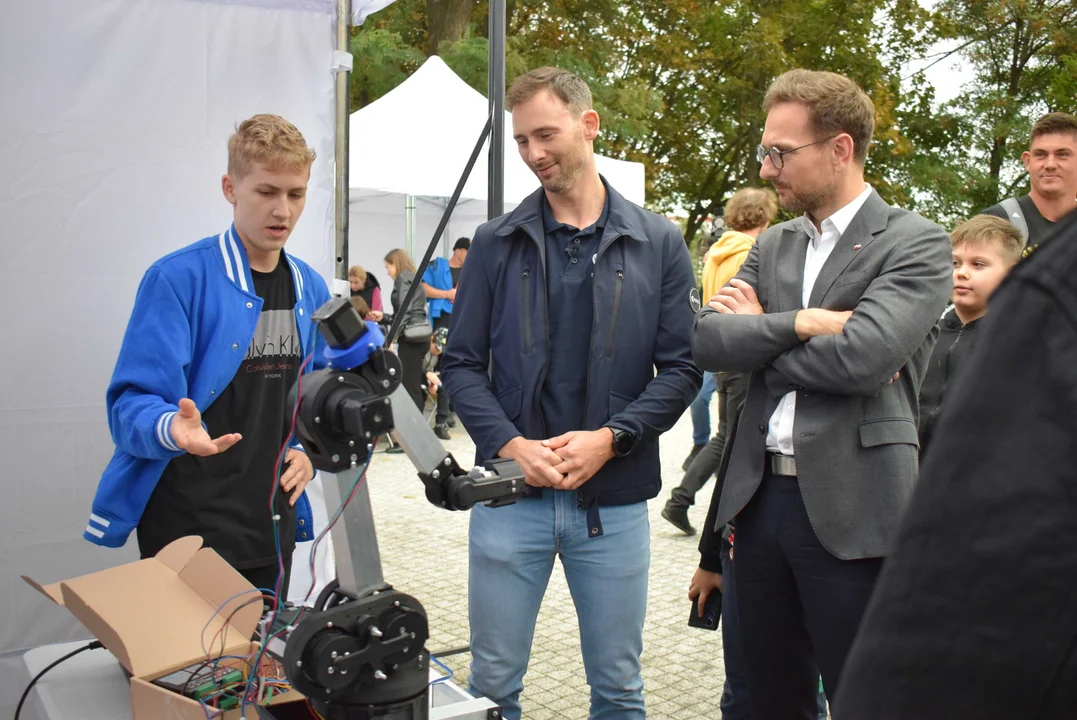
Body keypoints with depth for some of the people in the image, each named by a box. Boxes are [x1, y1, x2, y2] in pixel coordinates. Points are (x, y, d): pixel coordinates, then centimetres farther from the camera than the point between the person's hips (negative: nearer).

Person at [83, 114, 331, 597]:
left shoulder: (311, 289, 7)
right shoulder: (178, 279, -13)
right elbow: (132, 402, -16)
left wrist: (310, 450, 0)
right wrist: (171, 428, -36)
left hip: (274, 530, 6)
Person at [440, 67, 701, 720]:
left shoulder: (658, 243, 2)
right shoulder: (496, 243, 4)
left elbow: (682, 367, -1)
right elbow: (462, 364, 2)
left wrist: (609, 438, -14)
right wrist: (510, 444, -13)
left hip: (615, 500, 0)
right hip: (509, 494, 1)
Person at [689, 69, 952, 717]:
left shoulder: (915, 243, -6)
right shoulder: (772, 245, 13)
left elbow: (861, 356, -21)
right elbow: (708, 341, 0)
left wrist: (757, 335, -7)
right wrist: (801, 324, -13)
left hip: (852, 511, -6)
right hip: (761, 499, 6)